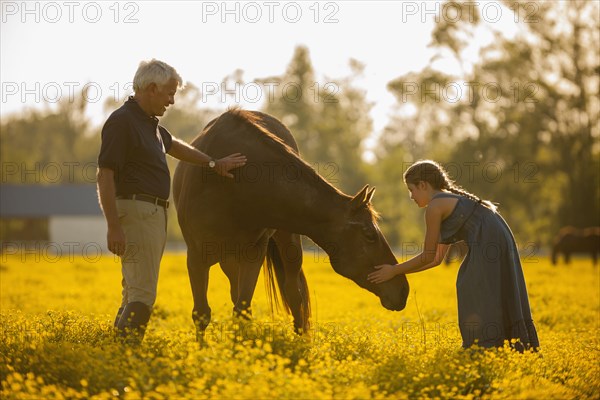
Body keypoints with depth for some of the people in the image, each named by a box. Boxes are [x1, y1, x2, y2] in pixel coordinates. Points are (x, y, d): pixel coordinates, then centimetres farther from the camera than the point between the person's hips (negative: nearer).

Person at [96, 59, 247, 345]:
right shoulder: (121, 122, -13)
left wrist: (213, 163, 41)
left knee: (136, 290, 11)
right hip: (135, 211, -10)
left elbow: (175, 146, 35)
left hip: (154, 214, 10)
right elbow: (104, 175, -18)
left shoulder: (149, 123, 15)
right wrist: (113, 227, -24)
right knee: (143, 292, -14)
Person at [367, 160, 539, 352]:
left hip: (489, 245, -9)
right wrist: (399, 270, 28)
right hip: (502, 241, 9)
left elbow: (428, 256, 1)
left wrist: (394, 270, 11)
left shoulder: (434, 207, -1)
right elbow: (437, 258, 27)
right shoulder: (452, 200, 26)